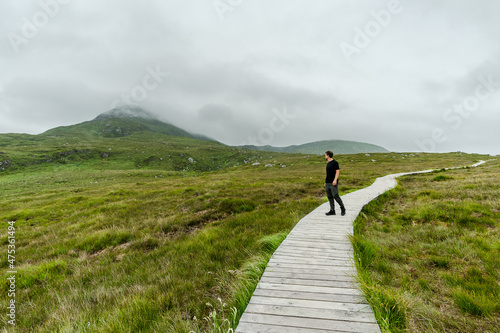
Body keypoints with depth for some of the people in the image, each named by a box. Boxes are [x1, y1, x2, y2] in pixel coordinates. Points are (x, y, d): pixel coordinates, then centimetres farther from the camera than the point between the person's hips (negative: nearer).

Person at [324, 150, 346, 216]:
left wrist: (335, 180, -20)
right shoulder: (328, 164, 18)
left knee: (335, 196, -10)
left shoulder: (335, 162, -6)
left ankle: (343, 209, 7)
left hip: (333, 183, -8)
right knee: (330, 197, 6)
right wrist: (325, 182, 21)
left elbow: (337, 171, -11)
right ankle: (332, 210, 10)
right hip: (327, 183, 8)